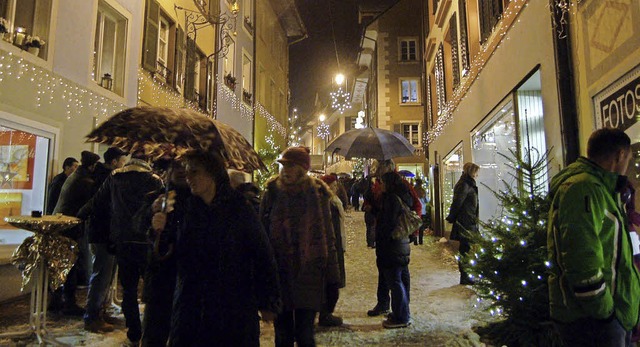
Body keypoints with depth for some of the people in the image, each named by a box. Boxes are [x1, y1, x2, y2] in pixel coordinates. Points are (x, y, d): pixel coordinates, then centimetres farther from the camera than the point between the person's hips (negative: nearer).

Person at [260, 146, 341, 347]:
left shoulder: (318, 194, -1)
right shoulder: (272, 193, 0)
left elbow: (327, 237, 3)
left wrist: (333, 277, 2)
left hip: (309, 274, -1)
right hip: (279, 275, 1)